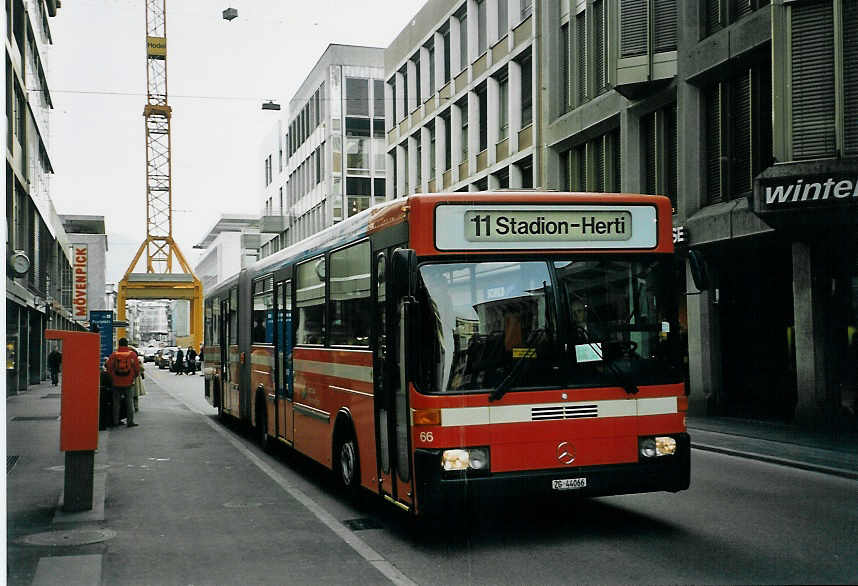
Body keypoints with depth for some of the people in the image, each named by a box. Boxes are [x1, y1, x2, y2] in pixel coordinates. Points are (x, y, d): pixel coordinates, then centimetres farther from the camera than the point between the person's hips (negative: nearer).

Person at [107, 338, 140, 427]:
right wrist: (134, 377, 16)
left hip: (116, 383, 1)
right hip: (129, 383, -1)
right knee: (129, 402, 7)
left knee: (116, 402, 11)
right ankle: (130, 421, 5)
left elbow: (109, 368, -2)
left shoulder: (113, 355, -3)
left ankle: (115, 421, 14)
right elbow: (137, 368, -2)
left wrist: (113, 378, 12)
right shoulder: (132, 354, -4)